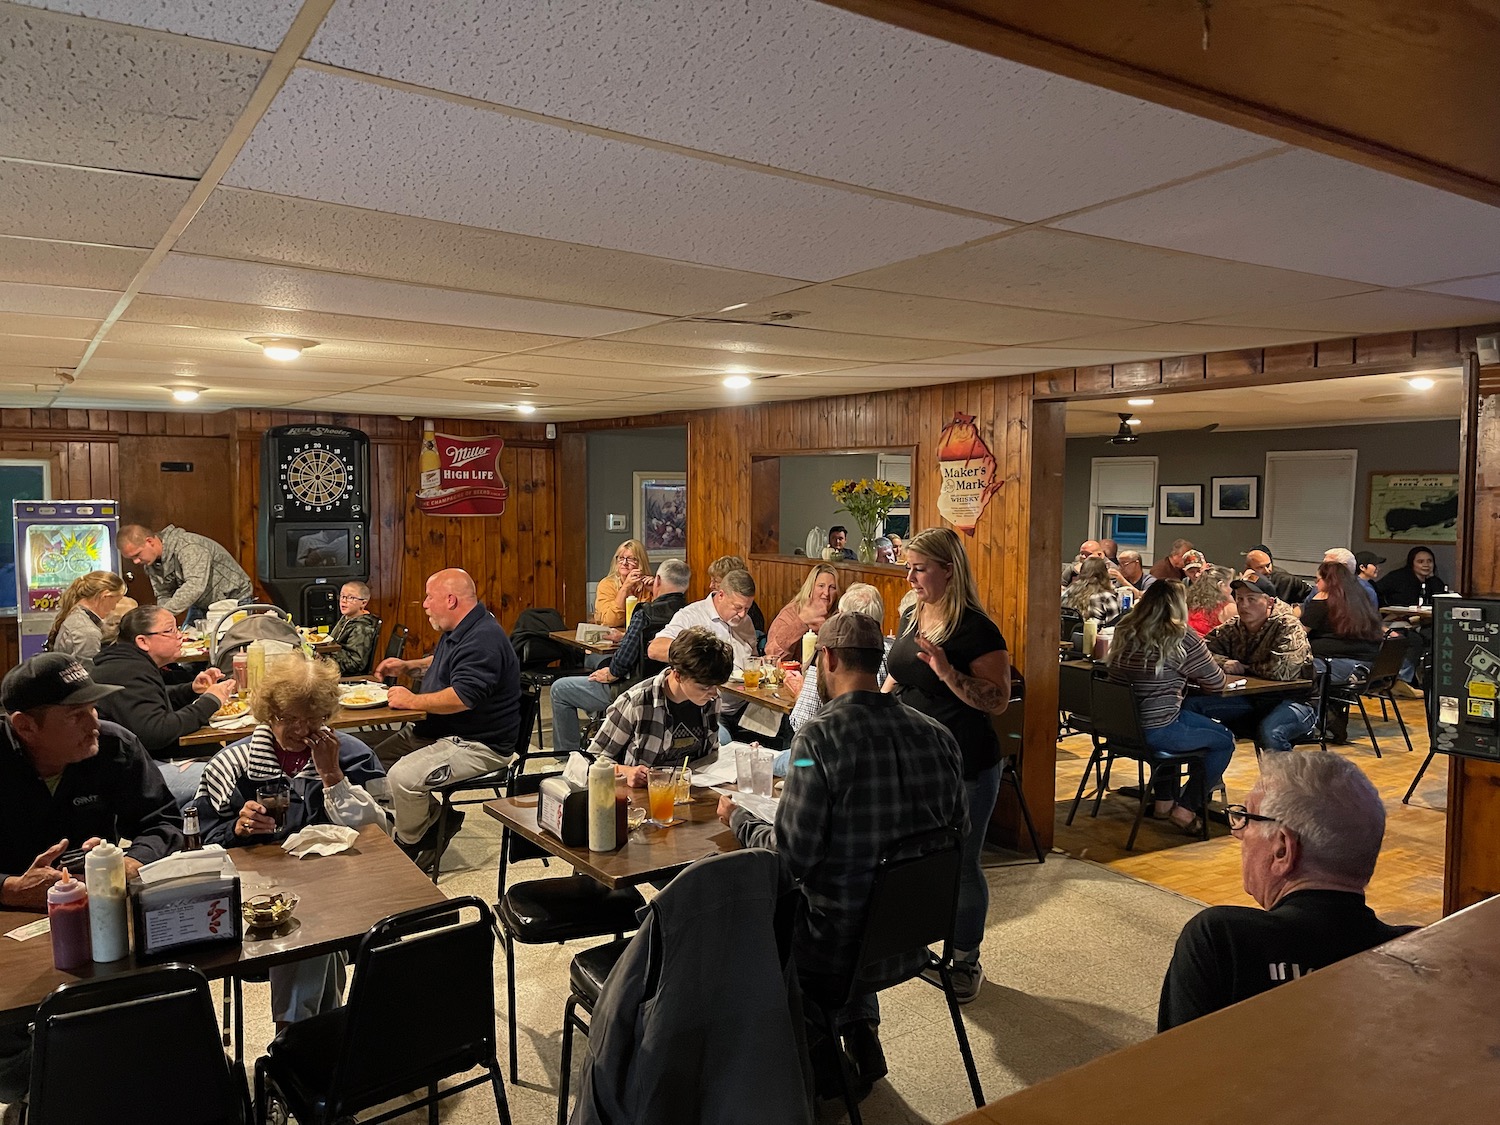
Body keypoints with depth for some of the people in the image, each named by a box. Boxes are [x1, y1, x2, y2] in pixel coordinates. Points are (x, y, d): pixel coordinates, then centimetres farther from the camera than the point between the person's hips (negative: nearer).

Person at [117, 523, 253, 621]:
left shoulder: (188, 546, -30)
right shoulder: (151, 564, -2)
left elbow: (195, 586, -42)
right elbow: (163, 596, 3)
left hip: (234, 599, -8)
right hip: (201, 607, 8)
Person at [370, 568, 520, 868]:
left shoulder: (483, 639, -23)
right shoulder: (457, 631, 12)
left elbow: (461, 697, -33)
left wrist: (411, 701, -19)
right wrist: (408, 666, 18)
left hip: (478, 745, -11)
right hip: (437, 731, 11)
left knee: (402, 776, -26)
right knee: (376, 758, 7)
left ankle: (412, 846, 0)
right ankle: (437, 818, 7)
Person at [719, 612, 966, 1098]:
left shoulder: (820, 737, -23)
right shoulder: (939, 735, -5)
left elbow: (792, 857, -21)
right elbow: (958, 831, 5)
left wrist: (739, 818, -2)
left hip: (842, 948, -5)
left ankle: (816, 1052, 28)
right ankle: (860, 1033, 28)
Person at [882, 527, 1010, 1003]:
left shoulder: (975, 629, -15)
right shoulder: (911, 619, 8)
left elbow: (998, 700, -19)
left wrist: (946, 671, -30)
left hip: (963, 768, -7)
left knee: (959, 865, 5)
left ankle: (967, 962, 24)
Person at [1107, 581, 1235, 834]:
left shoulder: (1124, 631, 3)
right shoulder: (1182, 639, -15)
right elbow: (1217, 681, -3)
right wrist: (1188, 672, 14)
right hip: (1156, 732, -7)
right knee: (1224, 741, 15)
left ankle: (1164, 801, 41)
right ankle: (1186, 809, 19)